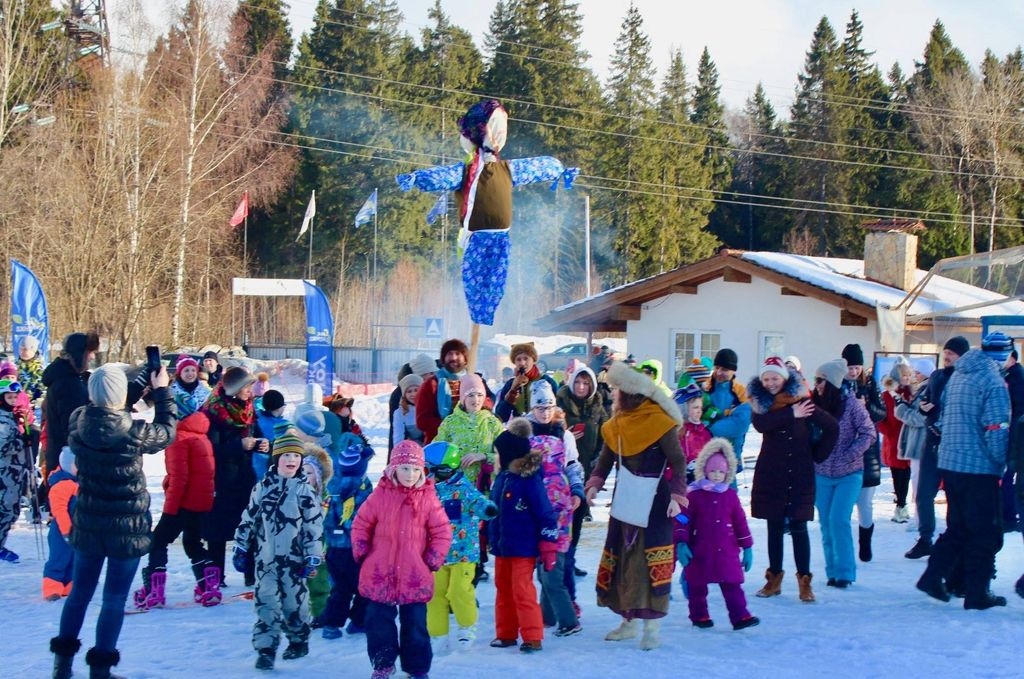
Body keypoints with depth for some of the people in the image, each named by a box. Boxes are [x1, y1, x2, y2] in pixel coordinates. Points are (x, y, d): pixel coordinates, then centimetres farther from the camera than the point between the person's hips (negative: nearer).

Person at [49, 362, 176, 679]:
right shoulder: (134, 432, -22)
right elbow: (166, 433, -2)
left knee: (80, 592, 19)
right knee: (114, 599, 6)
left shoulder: (77, 424, -11)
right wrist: (162, 392, 8)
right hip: (127, 526, -4)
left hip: (87, 522, 4)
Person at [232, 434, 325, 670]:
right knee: (266, 605, -2)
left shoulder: (306, 492, -3)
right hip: (265, 558, 2)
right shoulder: (262, 488, 5)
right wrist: (241, 550, 8)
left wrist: (312, 559, -8)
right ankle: (266, 649, 0)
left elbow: (314, 527, -5)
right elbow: (248, 520, 10)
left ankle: (299, 641, 27)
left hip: (293, 560, -2)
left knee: (294, 603, 7)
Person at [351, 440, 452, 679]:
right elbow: (361, 525, 7)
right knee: (379, 621, 6)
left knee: (415, 624, 6)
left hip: (415, 577, -1)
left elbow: (443, 532, 1)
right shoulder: (380, 495, -2)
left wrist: (433, 560, -4)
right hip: (380, 574, 1)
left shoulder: (428, 498, -4)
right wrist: (362, 552, 1)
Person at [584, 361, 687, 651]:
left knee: (652, 561, -7)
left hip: (654, 502, -7)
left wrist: (677, 496, -20)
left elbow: (678, 462, -11)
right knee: (621, 557, 10)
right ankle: (629, 621, 22)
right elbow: (605, 461, 9)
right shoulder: (614, 426, 7)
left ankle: (652, 627, -2)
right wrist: (594, 484, -9)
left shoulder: (660, 423, -12)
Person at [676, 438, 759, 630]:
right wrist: (681, 544, -11)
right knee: (697, 585, 9)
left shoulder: (731, 495, 5)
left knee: (732, 585, -1)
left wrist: (747, 546, 7)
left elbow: (740, 521, 9)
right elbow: (684, 520, -3)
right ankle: (699, 615, 23)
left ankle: (740, 616, 0)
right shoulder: (693, 494, -3)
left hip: (727, 551, 2)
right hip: (700, 551, -1)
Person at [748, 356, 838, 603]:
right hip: (770, 474, 3)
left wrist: (818, 454, -2)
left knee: (798, 526, -3)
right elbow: (761, 424, -18)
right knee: (774, 526, 8)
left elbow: (832, 427, -4)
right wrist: (791, 414, -19)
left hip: (799, 474, -3)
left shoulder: (801, 401, -4)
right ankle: (774, 578, 14)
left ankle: (804, 580, 1)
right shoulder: (761, 404, 4)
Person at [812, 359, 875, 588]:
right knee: (826, 523, 5)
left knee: (838, 520, -11)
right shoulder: (815, 404, 0)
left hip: (848, 474, -4)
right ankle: (833, 571, 16)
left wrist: (849, 455, -14)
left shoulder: (851, 403, -9)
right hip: (821, 474, 4)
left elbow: (869, 433, -8)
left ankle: (844, 571, 1)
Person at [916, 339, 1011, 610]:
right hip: (980, 467, -7)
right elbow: (996, 430, -19)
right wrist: (1001, 462, -8)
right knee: (985, 532, 3)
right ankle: (977, 594, 6)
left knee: (957, 526, 19)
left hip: (949, 463, 7)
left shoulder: (956, 376, 9)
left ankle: (933, 577, 13)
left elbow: (943, 415, 17)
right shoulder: (993, 382, -15)